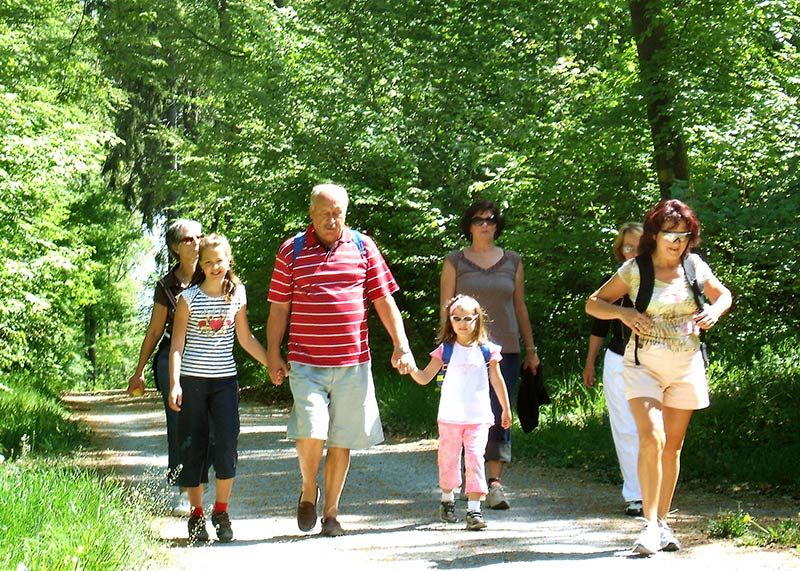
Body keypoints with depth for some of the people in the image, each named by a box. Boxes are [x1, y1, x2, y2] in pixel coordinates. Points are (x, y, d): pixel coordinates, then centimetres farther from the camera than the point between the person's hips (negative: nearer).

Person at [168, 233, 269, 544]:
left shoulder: (237, 296, 5)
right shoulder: (189, 297, -2)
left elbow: (246, 339, 15)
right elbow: (177, 344, -3)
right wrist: (175, 384, -12)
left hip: (225, 380, 2)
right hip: (192, 380, -2)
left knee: (227, 444, -9)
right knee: (194, 448, 3)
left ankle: (221, 512, 7)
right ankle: (196, 515, 15)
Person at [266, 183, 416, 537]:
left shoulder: (363, 247, 7)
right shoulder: (292, 251, 3)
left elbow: (384, 301, 9)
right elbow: (278, 309, 7)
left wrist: (401, 345, 2)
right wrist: (274, 356, 2)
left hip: (353, 362, 2)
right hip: (306, 362, -2)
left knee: (342, 440, 6)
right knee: (310, 431, -15)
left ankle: (331, 513, 19)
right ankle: (308, 490, 14)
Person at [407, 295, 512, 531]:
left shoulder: (486, 349, 2)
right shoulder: (445, 350, 2)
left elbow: (497, 381, 11)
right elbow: (425, 378, 1)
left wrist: (506, 409, 17)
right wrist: (411, 368, -20)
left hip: (478, 416, -1)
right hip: (450, 416, 1)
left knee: (475, 458, -10)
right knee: (448, 458, 11)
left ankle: (474, 510, -11)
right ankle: (447, 500, 33)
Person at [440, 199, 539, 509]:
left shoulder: (512, 261, 12)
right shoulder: (455, 261, 7)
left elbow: (520, 308, 16)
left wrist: (531, 348, 14)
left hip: (505, 348, 1)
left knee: (500, 416, -7)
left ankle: (495, 482, -8)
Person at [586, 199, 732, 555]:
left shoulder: (694, 266, 2)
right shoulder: (635, 269, -6)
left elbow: (724, 295, 18)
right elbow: (593, 304, -1)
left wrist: (715, 311, -5)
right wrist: (624, 313, -20)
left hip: (686, 366, 3)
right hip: (644, 364, -3)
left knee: (673, 445, 10)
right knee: (652, 438, -20)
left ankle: (662, 522, 21)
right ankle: (650, 525, -18)